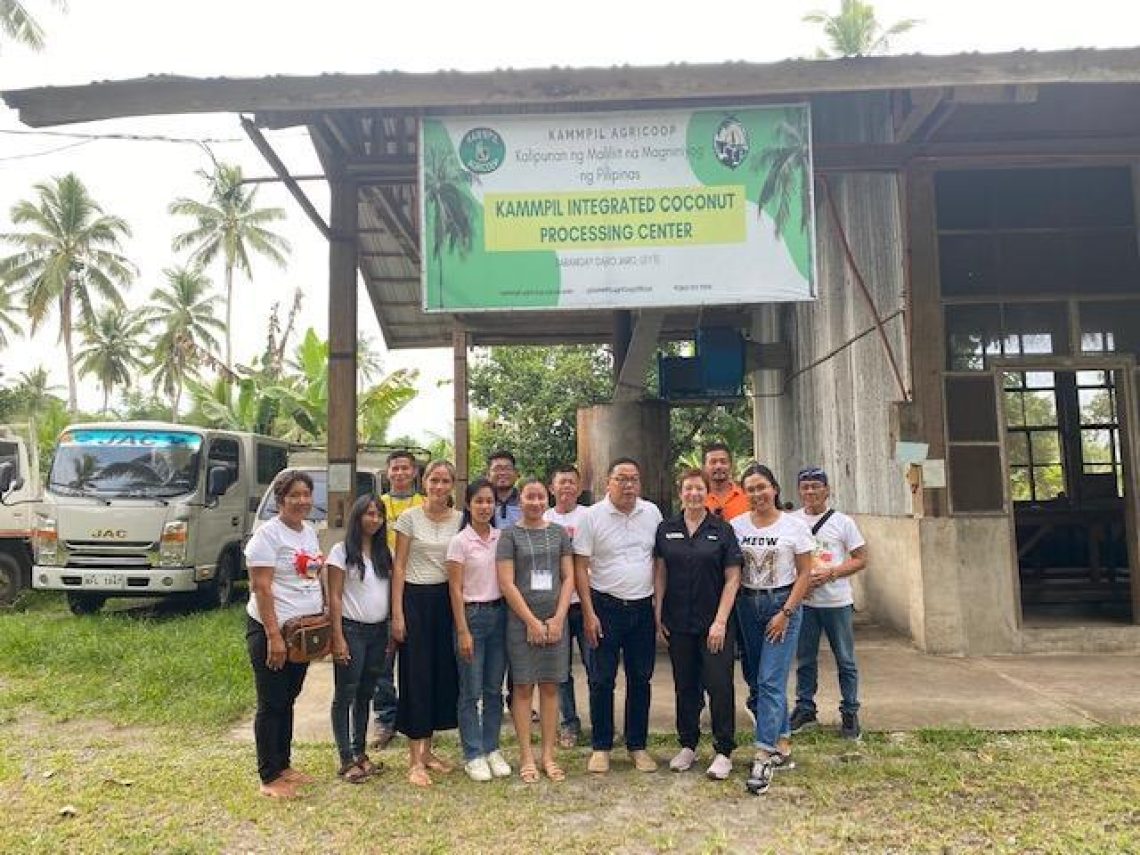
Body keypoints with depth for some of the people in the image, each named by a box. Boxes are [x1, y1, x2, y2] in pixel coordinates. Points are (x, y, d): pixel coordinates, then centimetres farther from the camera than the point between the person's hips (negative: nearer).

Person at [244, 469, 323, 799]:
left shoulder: (310, 532, 9)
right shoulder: (268, 534, -14)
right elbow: (261, 589, -18)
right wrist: (273, 636, -22)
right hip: (271, 630, -7)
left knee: (288, 700, 17)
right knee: (272, 704, 2)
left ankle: (284, 765, 29)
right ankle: (269, 778, 13)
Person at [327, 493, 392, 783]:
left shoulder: (384, 552, 9)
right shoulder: (342, 551, -6)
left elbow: (391, 592, 11)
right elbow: (334, 598, -9)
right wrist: (338, 638, -14)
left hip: (378, 631, 5)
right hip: (352, 630, -5)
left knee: (365, 694, 13)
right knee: (345, 696, 2)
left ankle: (359, 752, 24)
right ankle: (346, 760, 9)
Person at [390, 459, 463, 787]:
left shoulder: (460, 519, 4)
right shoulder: (410, 518, -4)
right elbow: (399, 567, -4)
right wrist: (397, 613, -8)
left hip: (447, 599, 4)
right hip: (416, 599, -3)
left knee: (443, 673, 8)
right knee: (416, 674, -1)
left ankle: (427, 750, 24)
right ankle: (415, 760, 8)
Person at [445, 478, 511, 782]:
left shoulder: (501, 538, 6)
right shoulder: (460, 541, -7)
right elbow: (455, 590, -8)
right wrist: (463, 632, -12)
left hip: (499, 614, 4)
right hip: (472, 615, -4)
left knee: (494, 689, 12)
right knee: (471, 692, 3)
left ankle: (492, 750, 24)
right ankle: (473, 755, 15)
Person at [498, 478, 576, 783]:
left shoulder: (558, 532, 8)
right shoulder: (510, 534, -1)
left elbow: (568, 577, 6)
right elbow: (507, 583, -6)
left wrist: (558, 618, -5)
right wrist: (532, 622, -9)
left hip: (555, 621, 3)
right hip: (521, 621, -3)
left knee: (550, 687, 7)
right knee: (523, 687, 2)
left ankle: (549, 755, 16)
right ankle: (526, 756, 12)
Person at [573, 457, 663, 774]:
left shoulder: (652, 513, 3)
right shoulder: (592, 516, -6)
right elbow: (581, 567, -6)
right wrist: (589, 614, -10)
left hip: (643, 607, 3)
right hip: (605, 606, -3)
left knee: (640, 679, 11)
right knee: (602, 680, 4)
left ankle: (637, 745, 25)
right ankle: (601, 747, 18)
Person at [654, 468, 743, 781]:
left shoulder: (722, 530, -2)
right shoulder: (666, 530, 4)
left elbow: (732, 578, -4)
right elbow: (660, 574, 8)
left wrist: (721, 621, -11)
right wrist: (658, 614, 2)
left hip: (714, 622, -2)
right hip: (678, 623, 3)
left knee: (719, 683, -3)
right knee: (685, 685, 12)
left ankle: (724, 752, 12)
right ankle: (687, 746, 26)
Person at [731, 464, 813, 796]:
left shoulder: (794, 526, -5)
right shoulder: (736, 525, 2)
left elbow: (805, 573, -4)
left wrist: (786, 612, -11)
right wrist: (728, 611, -3)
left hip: (782, 605, -4)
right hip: (747, 605, 4)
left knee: (770, 681, -10)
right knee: (757, 680, 10)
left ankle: (763, 758, -6)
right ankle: (782, 746, 27)